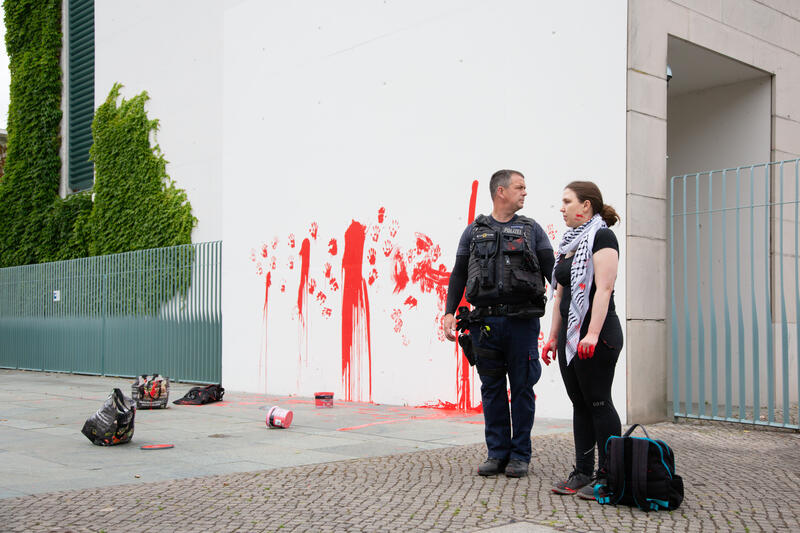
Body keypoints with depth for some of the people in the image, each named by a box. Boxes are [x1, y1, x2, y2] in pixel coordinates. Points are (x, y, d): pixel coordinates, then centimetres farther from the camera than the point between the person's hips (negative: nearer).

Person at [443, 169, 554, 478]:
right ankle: (497, 453, 16)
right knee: (492, 388, 6)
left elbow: (552, 270, 6)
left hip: (523, 320, -1)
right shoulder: (474, 232, 12)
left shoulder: (532, 230, 11)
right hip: (486, 321, 1)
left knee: (522, 388, 2)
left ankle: (520, 455, 13)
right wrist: (449, 313, 0)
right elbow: (459, 275, 11)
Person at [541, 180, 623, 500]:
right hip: (570, 334, 8)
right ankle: (583, 473, 15)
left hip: (596, 336, -8)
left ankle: (607, 477, 3)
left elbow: (604, 288, -18)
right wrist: (553, 336, 17)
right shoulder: (569, 244, 18)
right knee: (579, 403, 9)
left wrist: (593, 334, -25)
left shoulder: (601, 237, -7)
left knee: (598, 402, -5)